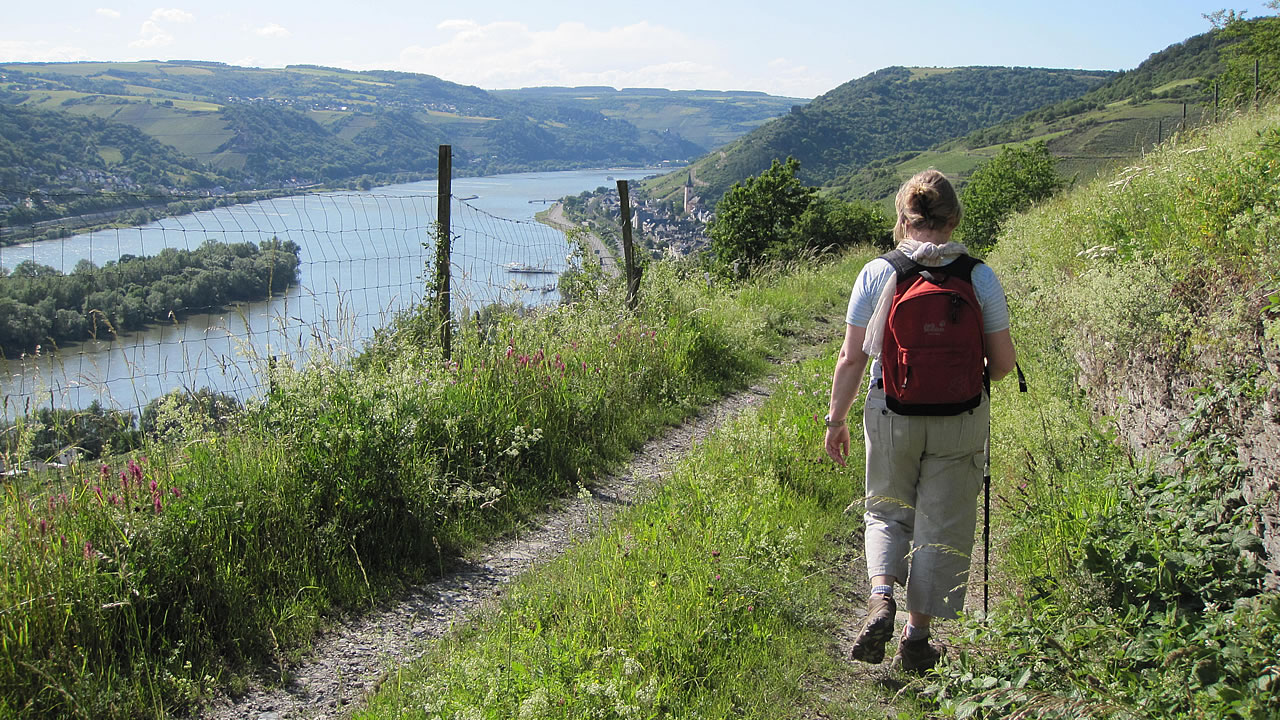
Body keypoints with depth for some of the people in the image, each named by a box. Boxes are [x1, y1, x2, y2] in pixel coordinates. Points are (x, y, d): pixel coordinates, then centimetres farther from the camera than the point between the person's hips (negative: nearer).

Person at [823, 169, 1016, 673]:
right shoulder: (980, 278, -7)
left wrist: (837, 419, 5)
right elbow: (1003, 362, -4)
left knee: (887, 510, 21)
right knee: (941, 525, 13)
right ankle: (917, 636, 20)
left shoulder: (876, 274, -8)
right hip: (960, 422, 0)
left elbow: (850, 359, -6)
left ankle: (881, 596, -2)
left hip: (891, 417, 0)